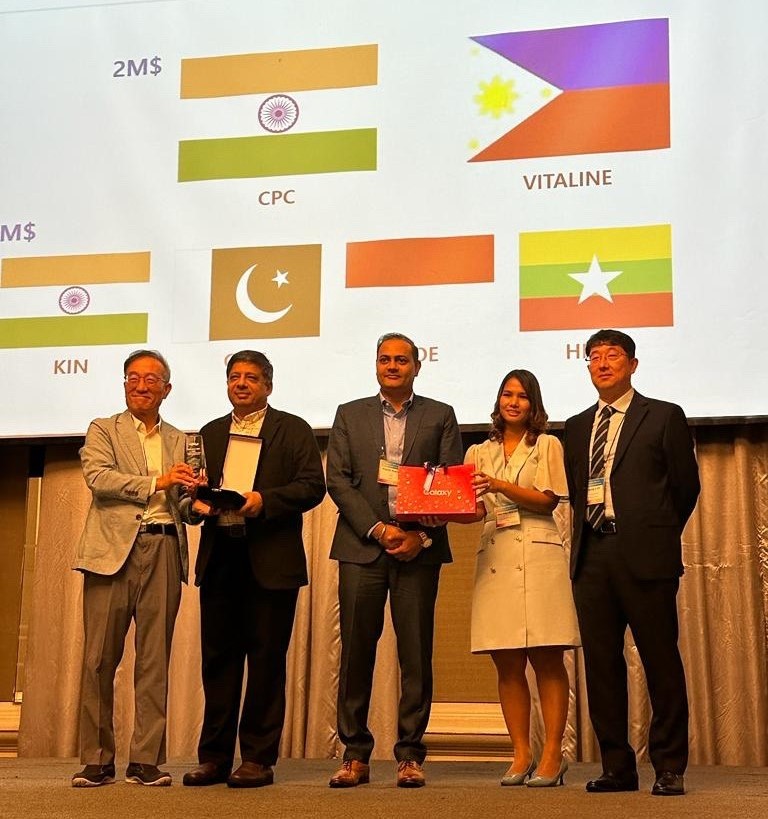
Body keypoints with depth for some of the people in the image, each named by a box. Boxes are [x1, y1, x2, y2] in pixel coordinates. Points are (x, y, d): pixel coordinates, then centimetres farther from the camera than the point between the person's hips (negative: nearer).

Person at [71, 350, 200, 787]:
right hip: (113, 550, -2)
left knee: (155, 661, 1)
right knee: (100, 659, -2)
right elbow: (98, 477, -7)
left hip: (164, 551, 2)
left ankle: (147, 760, 6)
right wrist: (155, 483, -14)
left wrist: (196, 504, -5)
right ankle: (97, 760, 6)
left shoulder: (180, 441, 20)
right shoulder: (103, 430, 11)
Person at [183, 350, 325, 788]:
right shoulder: (211, 433, 20)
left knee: (266, 659, -1)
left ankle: (259, 759, 6)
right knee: (218, 658, 6)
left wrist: (265, 500, -16)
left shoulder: (294, 430, 6)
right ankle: (215, 757, 14)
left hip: (271, 561, -4)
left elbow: (313, 485, -4)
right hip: (219, 558, 4)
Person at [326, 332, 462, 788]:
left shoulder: (440, 416, 11)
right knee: (356, 652, 0)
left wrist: (422, 535, -10)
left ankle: (411, 755, 8)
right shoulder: (350, 414, 13)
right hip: (362, 546, 1)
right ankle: (355, 755, 8)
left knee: (416, 655, 0)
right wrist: (377, 528, -8)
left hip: (419, 548, -1)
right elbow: (338, 480, 4)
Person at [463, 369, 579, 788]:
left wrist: (499, 485, -14)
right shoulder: (479, 453, 19)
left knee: (546, 659, -5)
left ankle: (552, 755, -1)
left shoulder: (547, 445, 9)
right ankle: (521, 755, 7)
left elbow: (548, 500, -3)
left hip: (538, 556, -3)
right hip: (494, 558, 3)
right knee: (507, 663, 1)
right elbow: (473, 509, 10)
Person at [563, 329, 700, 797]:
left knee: (661, 661, -1)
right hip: (592, 556, 5)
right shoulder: (577, 426, 17)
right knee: (601, 664, 6)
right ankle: (617, 767, 15)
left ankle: (669, 769, 9)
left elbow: (686, 484, 5)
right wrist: (584, 539, 11)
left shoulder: (664, 417, 4)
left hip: (645, 556, -5)